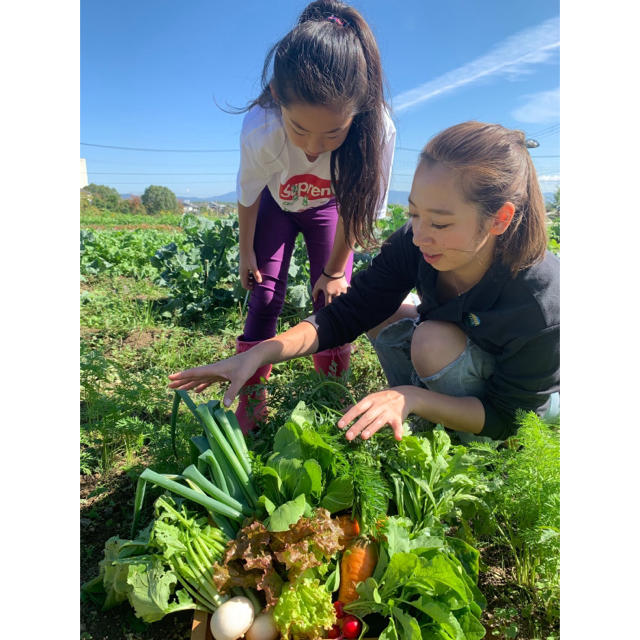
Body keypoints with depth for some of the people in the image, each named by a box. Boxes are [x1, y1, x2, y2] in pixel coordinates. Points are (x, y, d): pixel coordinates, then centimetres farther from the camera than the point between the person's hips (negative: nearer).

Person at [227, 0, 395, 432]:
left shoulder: (378, 131, -38)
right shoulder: (260, 131, -37)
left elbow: (358, 210, -21)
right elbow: (248, 196, -16)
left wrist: (335, 271, -9)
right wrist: (246, 254, -3)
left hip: (329, 207, 1)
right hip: (277, 205, 0)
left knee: (333, 298, -8)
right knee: (265, 296, -8)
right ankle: (251, 403, 6)